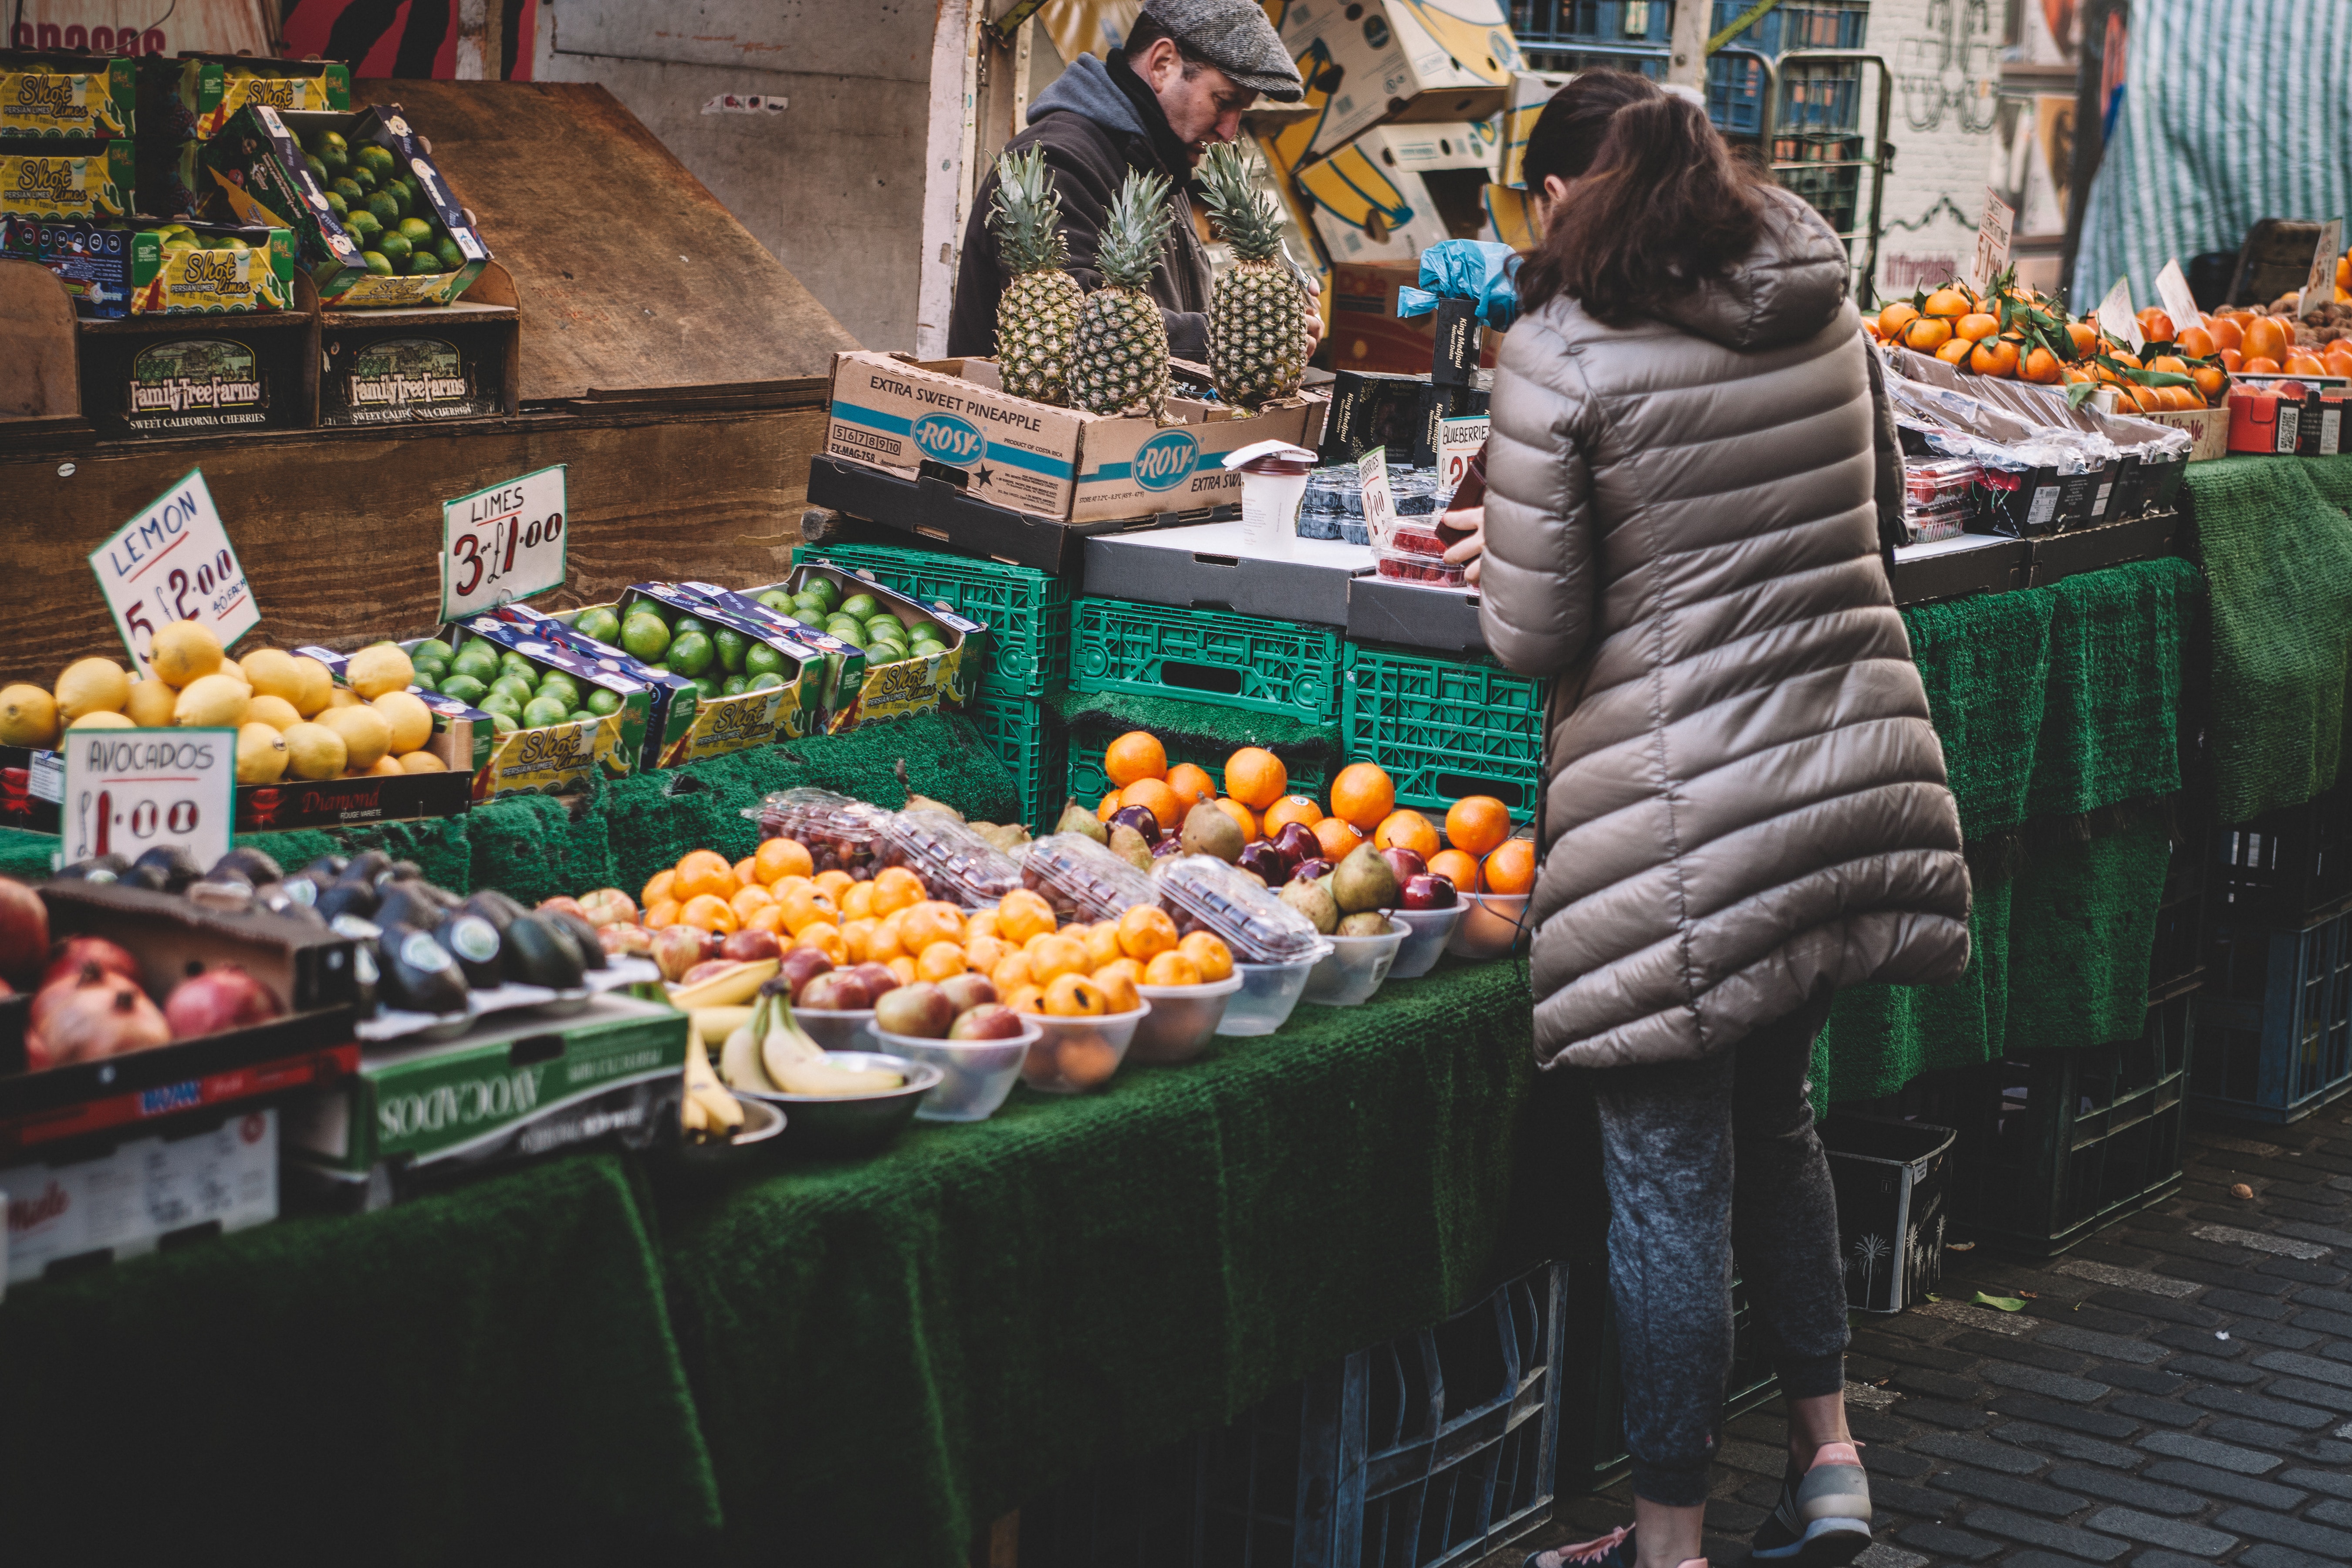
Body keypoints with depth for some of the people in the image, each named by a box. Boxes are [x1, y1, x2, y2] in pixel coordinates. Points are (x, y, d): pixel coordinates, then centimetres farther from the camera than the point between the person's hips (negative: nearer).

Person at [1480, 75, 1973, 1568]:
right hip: (1856, 760, 6)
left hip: (1684, 815, -6)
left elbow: (1534, 635, -11)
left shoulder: (1559, 356, -12)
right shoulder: (1825, 303, 6)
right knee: (1774, 1112, 24)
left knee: (1670, 1167, 4)